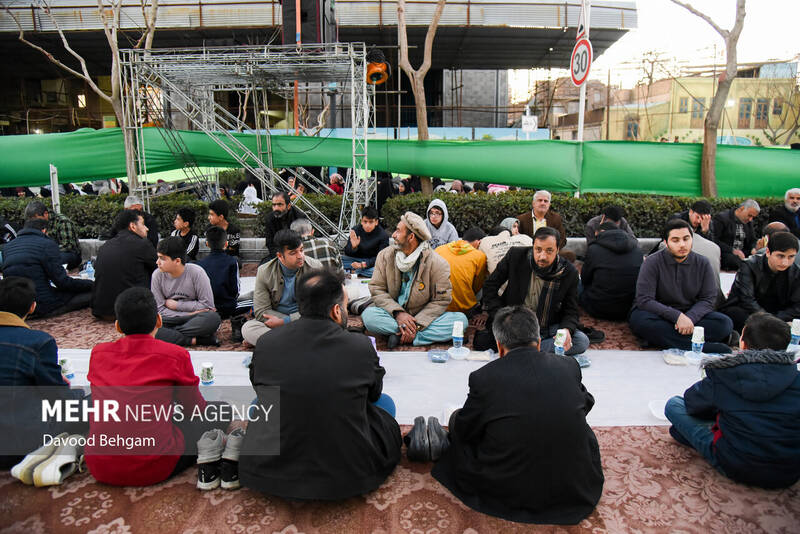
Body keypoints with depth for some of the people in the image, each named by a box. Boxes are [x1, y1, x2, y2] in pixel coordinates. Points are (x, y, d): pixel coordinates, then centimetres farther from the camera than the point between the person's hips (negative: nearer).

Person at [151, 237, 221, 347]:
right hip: (170, 320, 2)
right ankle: (193, 340, -27)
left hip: (194, 320, -2)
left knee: (213, 318, -35)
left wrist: (176, 305, -9)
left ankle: (168, 334, -22)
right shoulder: (157, 275, -4)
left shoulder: (196, 272, -11)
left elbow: (207, 305, -12)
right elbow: (159, 309, -3)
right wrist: (189, 314, -15)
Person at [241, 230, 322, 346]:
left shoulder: (315, 268, -10)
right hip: (276, 318, 1)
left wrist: (283, 322, -19)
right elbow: (261, 311, -8)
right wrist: (294, 320, -18)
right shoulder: (264, 272, -7)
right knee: (247, 328, -26)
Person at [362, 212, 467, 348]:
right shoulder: (385, 255, -1)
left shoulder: (438, 263, -10)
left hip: (422, 317, -1)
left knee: (460, 320, -25)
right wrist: (398, 313, -19)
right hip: (393, 315, 1)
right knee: (368, 315, -30)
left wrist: (417, 324, -20)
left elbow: (441, 300, -9)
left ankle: (400, 336, -26)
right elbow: (377, 289, -3)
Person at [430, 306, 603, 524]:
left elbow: (464, 430, 0)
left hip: (509, 494, -2)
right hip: (577, 492, 2)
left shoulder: (483, 377, -14)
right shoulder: (569, 366, -5)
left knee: (456, 418, 17)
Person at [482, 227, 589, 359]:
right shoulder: (515, 256, -8)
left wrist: (567, 329, -21)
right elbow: (490, 287, 0)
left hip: (548, 328, 2)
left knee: (582, 341, -24)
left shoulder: (569, 272, -6)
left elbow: (571, 311, 2)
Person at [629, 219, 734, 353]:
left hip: (691, 315, 3)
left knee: (725, 323, -21)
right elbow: (644, 300, -16)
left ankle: (661, 339, -31)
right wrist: (677, 316, -27)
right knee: (641, 320, -37)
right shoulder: (653, 262, -8)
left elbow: (708, 299, -2)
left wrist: (690, 317, -23)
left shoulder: (703, 263, 3)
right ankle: (705, 347, -36)